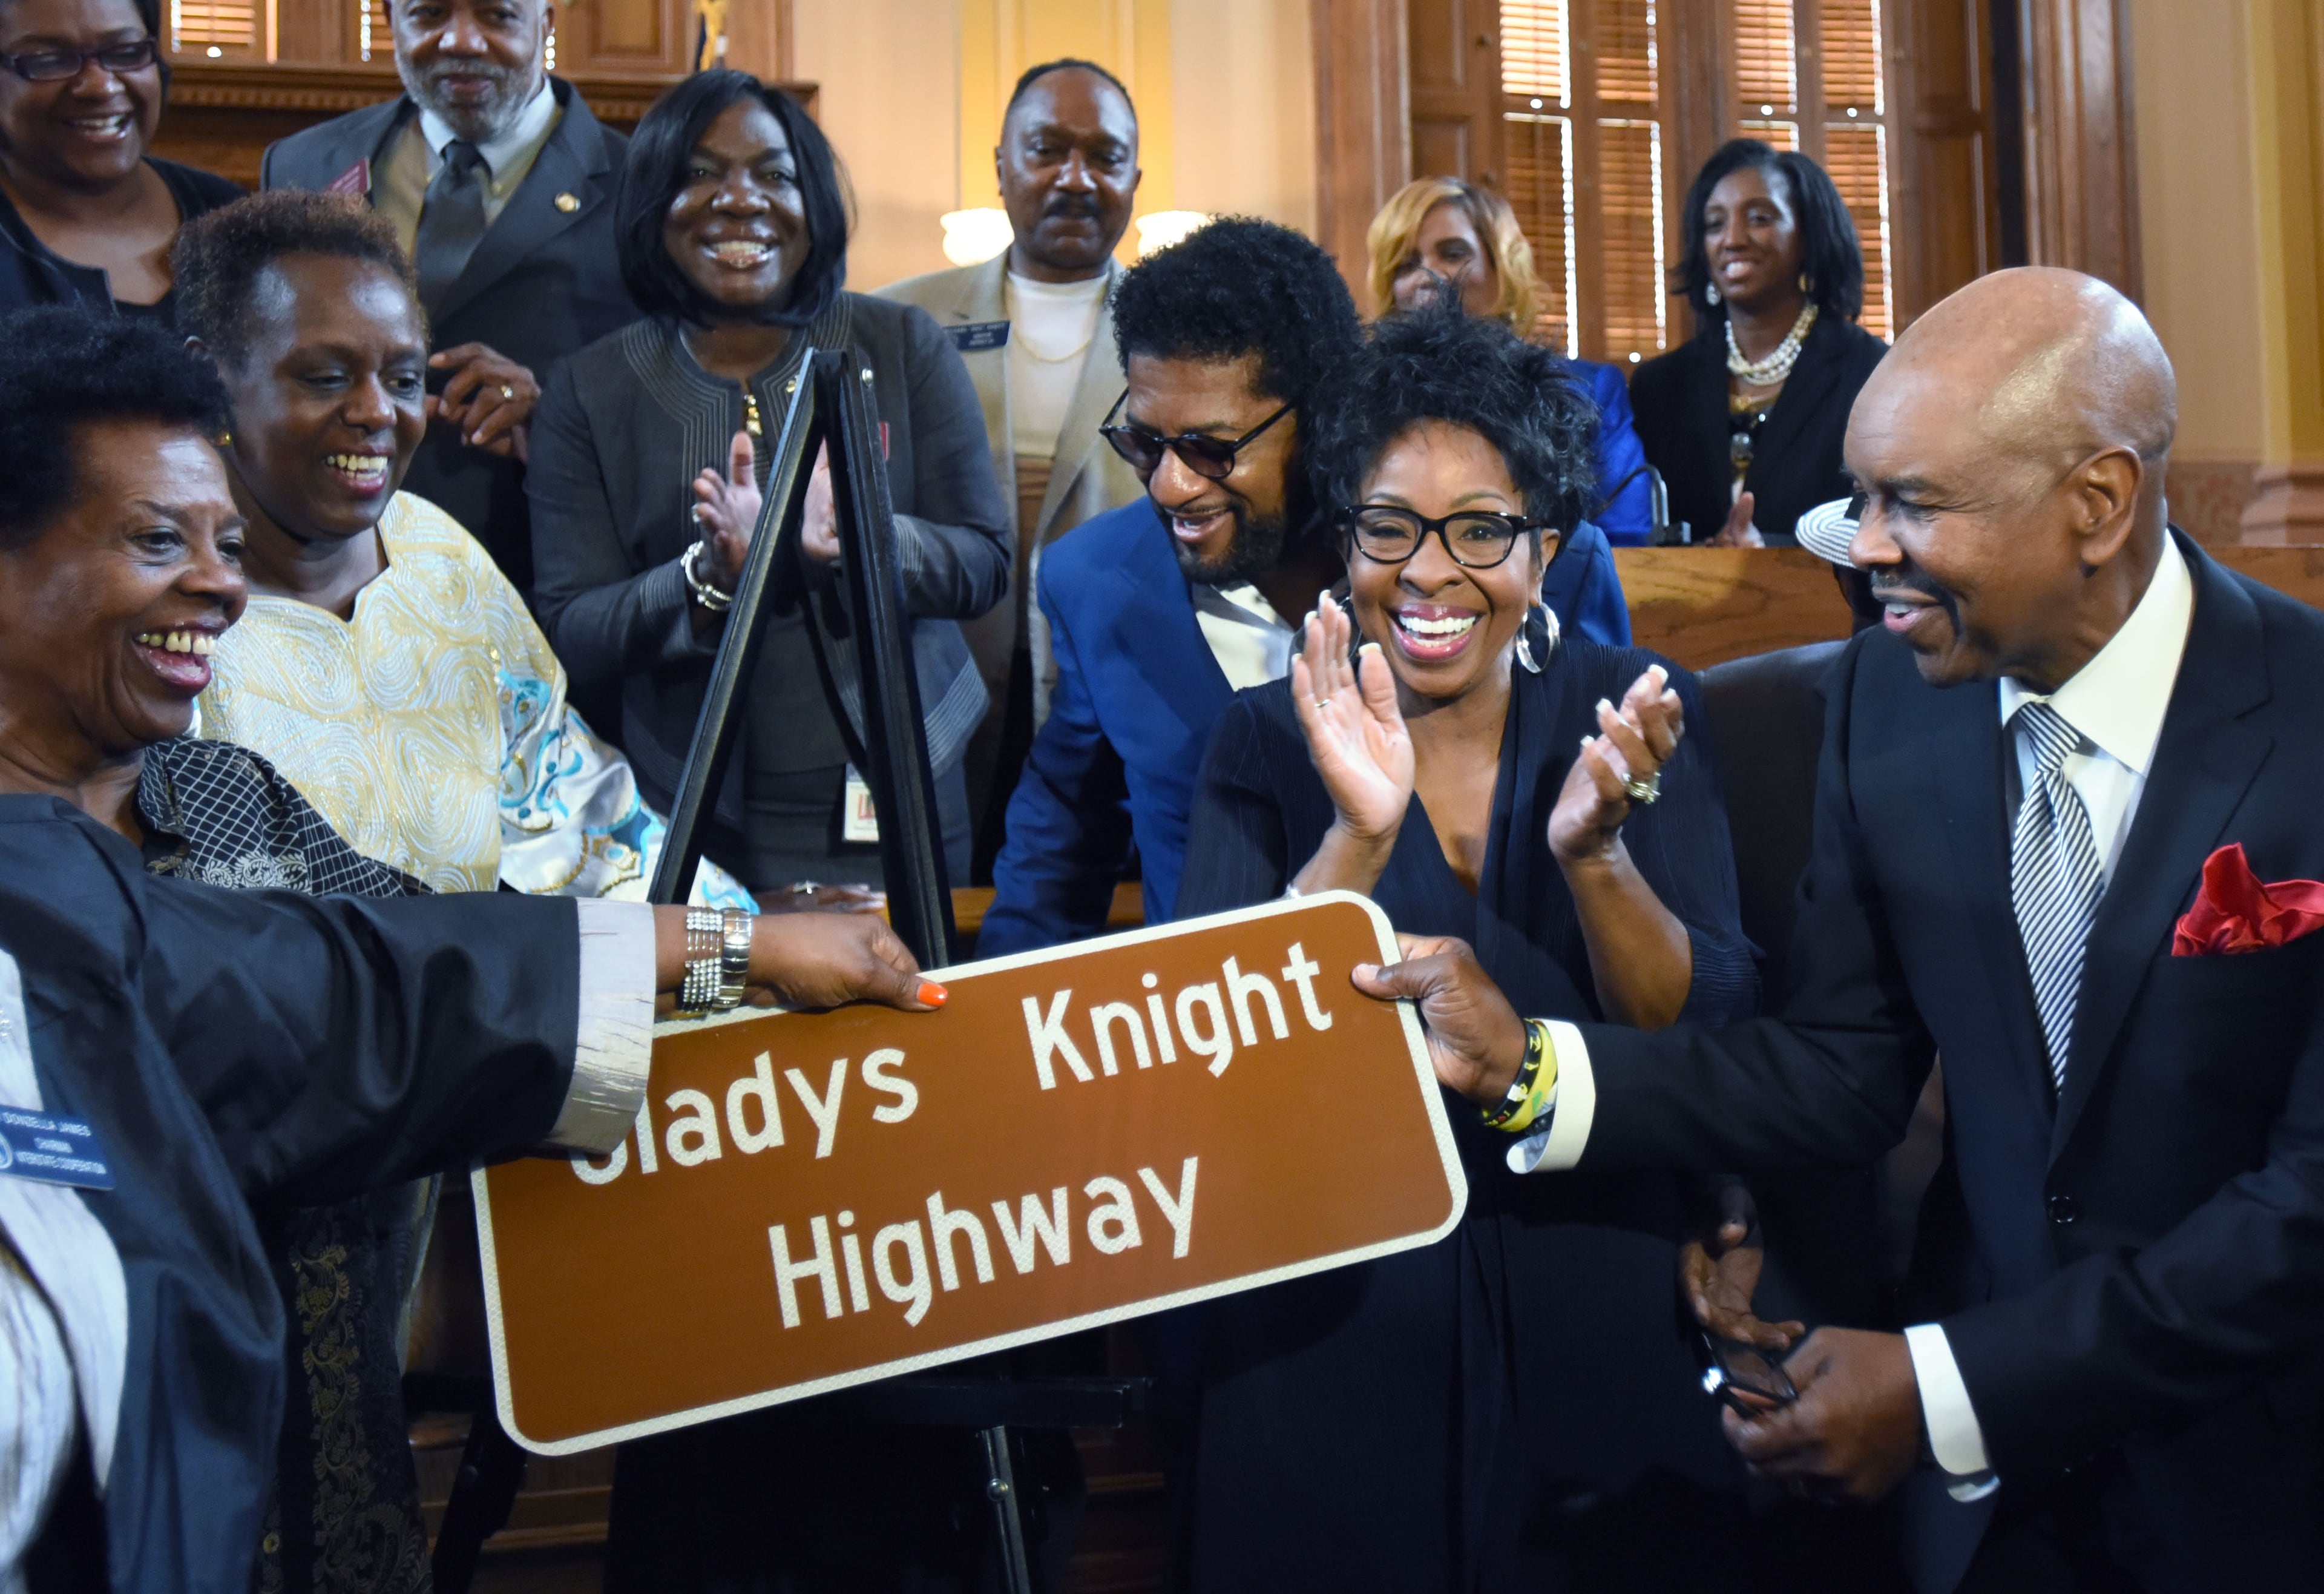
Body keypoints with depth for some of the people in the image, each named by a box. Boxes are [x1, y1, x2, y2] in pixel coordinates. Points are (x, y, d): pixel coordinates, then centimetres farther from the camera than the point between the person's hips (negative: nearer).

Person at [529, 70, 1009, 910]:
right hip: (695, 822, 0)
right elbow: (572, 637, -5)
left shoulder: (904, 345, 2)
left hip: (899, 802, 1)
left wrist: (858, 537, -23)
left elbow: (985, 563, -2)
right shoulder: (589, 391, 1)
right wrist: (712, 574, -23)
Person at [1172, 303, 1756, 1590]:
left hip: (1602, 1316, 1)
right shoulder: (1269, 741, -5)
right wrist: (1359, 837, -30)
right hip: (1338, 1317, 0)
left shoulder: (1634, 714, -4)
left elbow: (1711, 1037, -11)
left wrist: (1592, 856, -28)